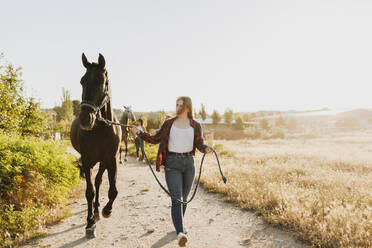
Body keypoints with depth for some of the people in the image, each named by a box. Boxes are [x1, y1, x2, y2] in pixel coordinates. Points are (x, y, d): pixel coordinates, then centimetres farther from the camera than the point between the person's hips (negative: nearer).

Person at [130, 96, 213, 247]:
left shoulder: (195, 126, 5)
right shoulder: (168, 124, 4)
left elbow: (200, 144, 3)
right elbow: (155, 139, 9)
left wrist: (206, 148, -18)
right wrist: (140, 133, -1)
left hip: (189, 162, 2)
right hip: (172, 163, -2)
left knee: (184, 198, 15)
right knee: (176, 198, -14)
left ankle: (179, 224, 37)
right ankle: (180, 233, -22)